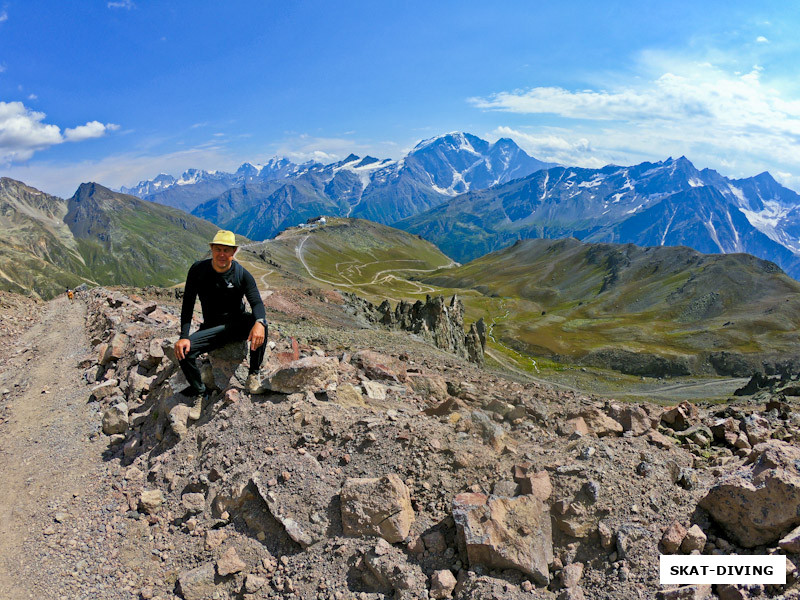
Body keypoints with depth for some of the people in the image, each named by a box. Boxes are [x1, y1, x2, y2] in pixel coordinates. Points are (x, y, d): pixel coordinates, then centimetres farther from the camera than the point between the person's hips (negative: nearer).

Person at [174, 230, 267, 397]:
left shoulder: (242, 274, -9)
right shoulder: (198, 270, -7)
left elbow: (256, 303, -18)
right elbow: (188, 303, -8)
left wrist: (259, 322, -44)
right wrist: (184, 337, -21)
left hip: (239, 324, -1)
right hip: (212, 328, 1)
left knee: (260, 322, -33)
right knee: (183, 350, -24)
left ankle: (254, 373, -15)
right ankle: (199, 390, 5)